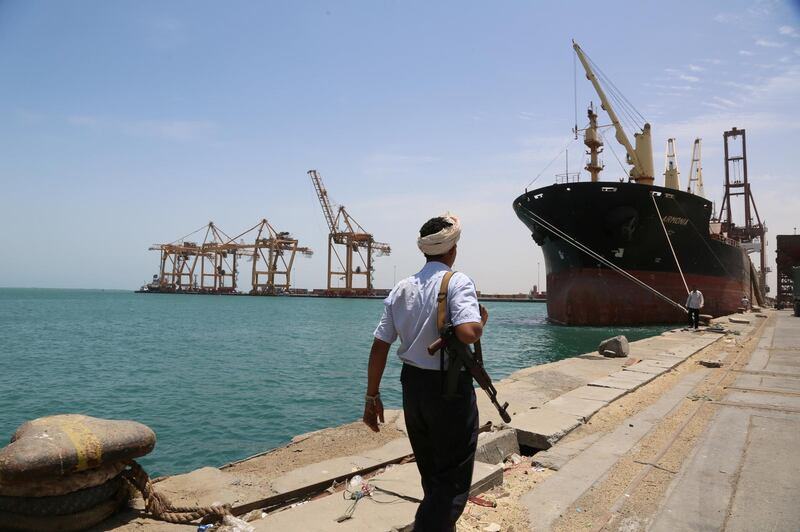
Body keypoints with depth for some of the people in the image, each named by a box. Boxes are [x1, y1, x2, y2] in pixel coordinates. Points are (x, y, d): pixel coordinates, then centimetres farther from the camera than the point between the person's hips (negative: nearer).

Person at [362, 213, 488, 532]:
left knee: (431, 473, 24)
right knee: (453, 480, 7)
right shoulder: (457, 282, -13)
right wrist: (482, 320, -7)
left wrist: (372, 396, 9)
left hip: (412, 384, 7)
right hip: (450, 387, -6)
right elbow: (468, 332, -30)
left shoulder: (402, 288, 4)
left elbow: (379, 346, 2)